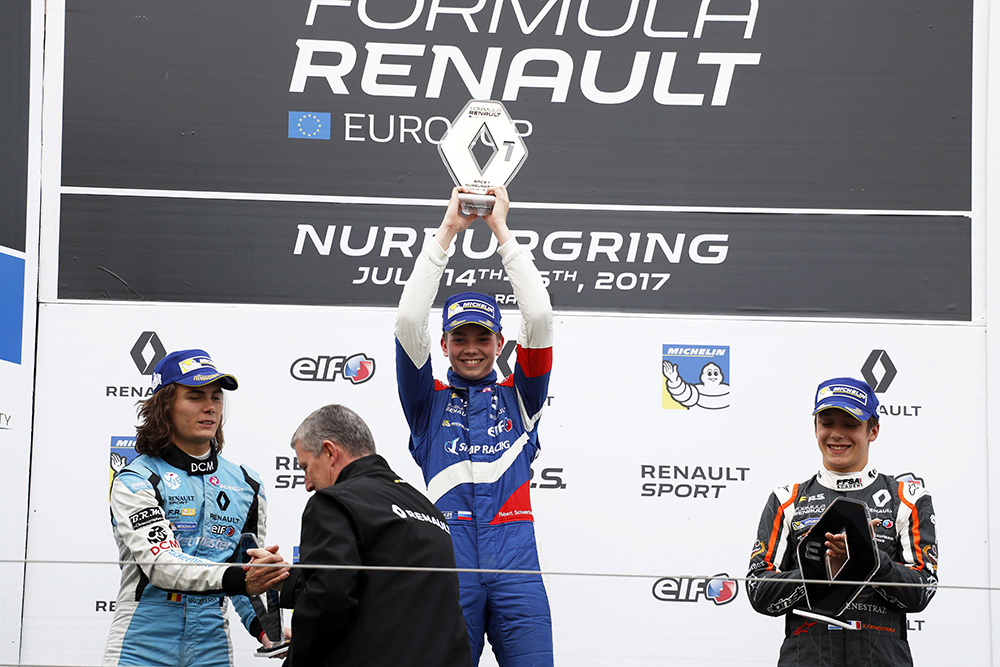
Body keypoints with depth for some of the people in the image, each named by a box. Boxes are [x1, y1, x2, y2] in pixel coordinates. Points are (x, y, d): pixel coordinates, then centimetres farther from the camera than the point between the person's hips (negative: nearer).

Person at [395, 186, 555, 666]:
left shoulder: (518, 398, 17)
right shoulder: (429, 402, 15)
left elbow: (539, 319, 6)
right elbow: (409, 321, 3)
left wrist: (501, 231, 9)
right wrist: (446, 231, 5)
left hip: (515, 560, 1)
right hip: (447, 560, -1)